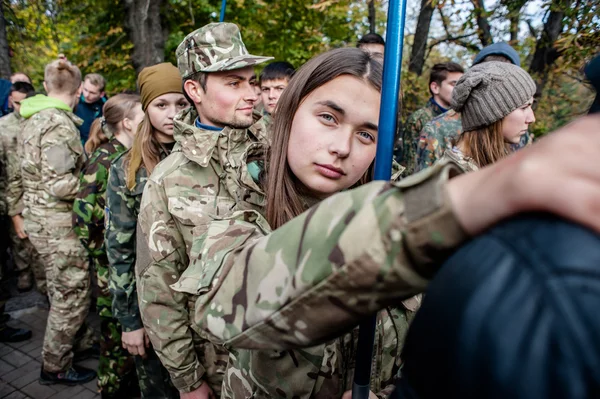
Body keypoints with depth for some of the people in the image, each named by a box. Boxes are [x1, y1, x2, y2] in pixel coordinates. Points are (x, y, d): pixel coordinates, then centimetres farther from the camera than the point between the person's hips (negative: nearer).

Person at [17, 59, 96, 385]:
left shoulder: (33, 118, 10)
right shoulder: (59, 124, -19)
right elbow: (60, 185, -24)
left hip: (39, 217, 9)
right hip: (58, 223, -9)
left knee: (64, 289, 22)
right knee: (71, 294, 4)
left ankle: (81, 339, 39)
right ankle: (55, 367, 19)